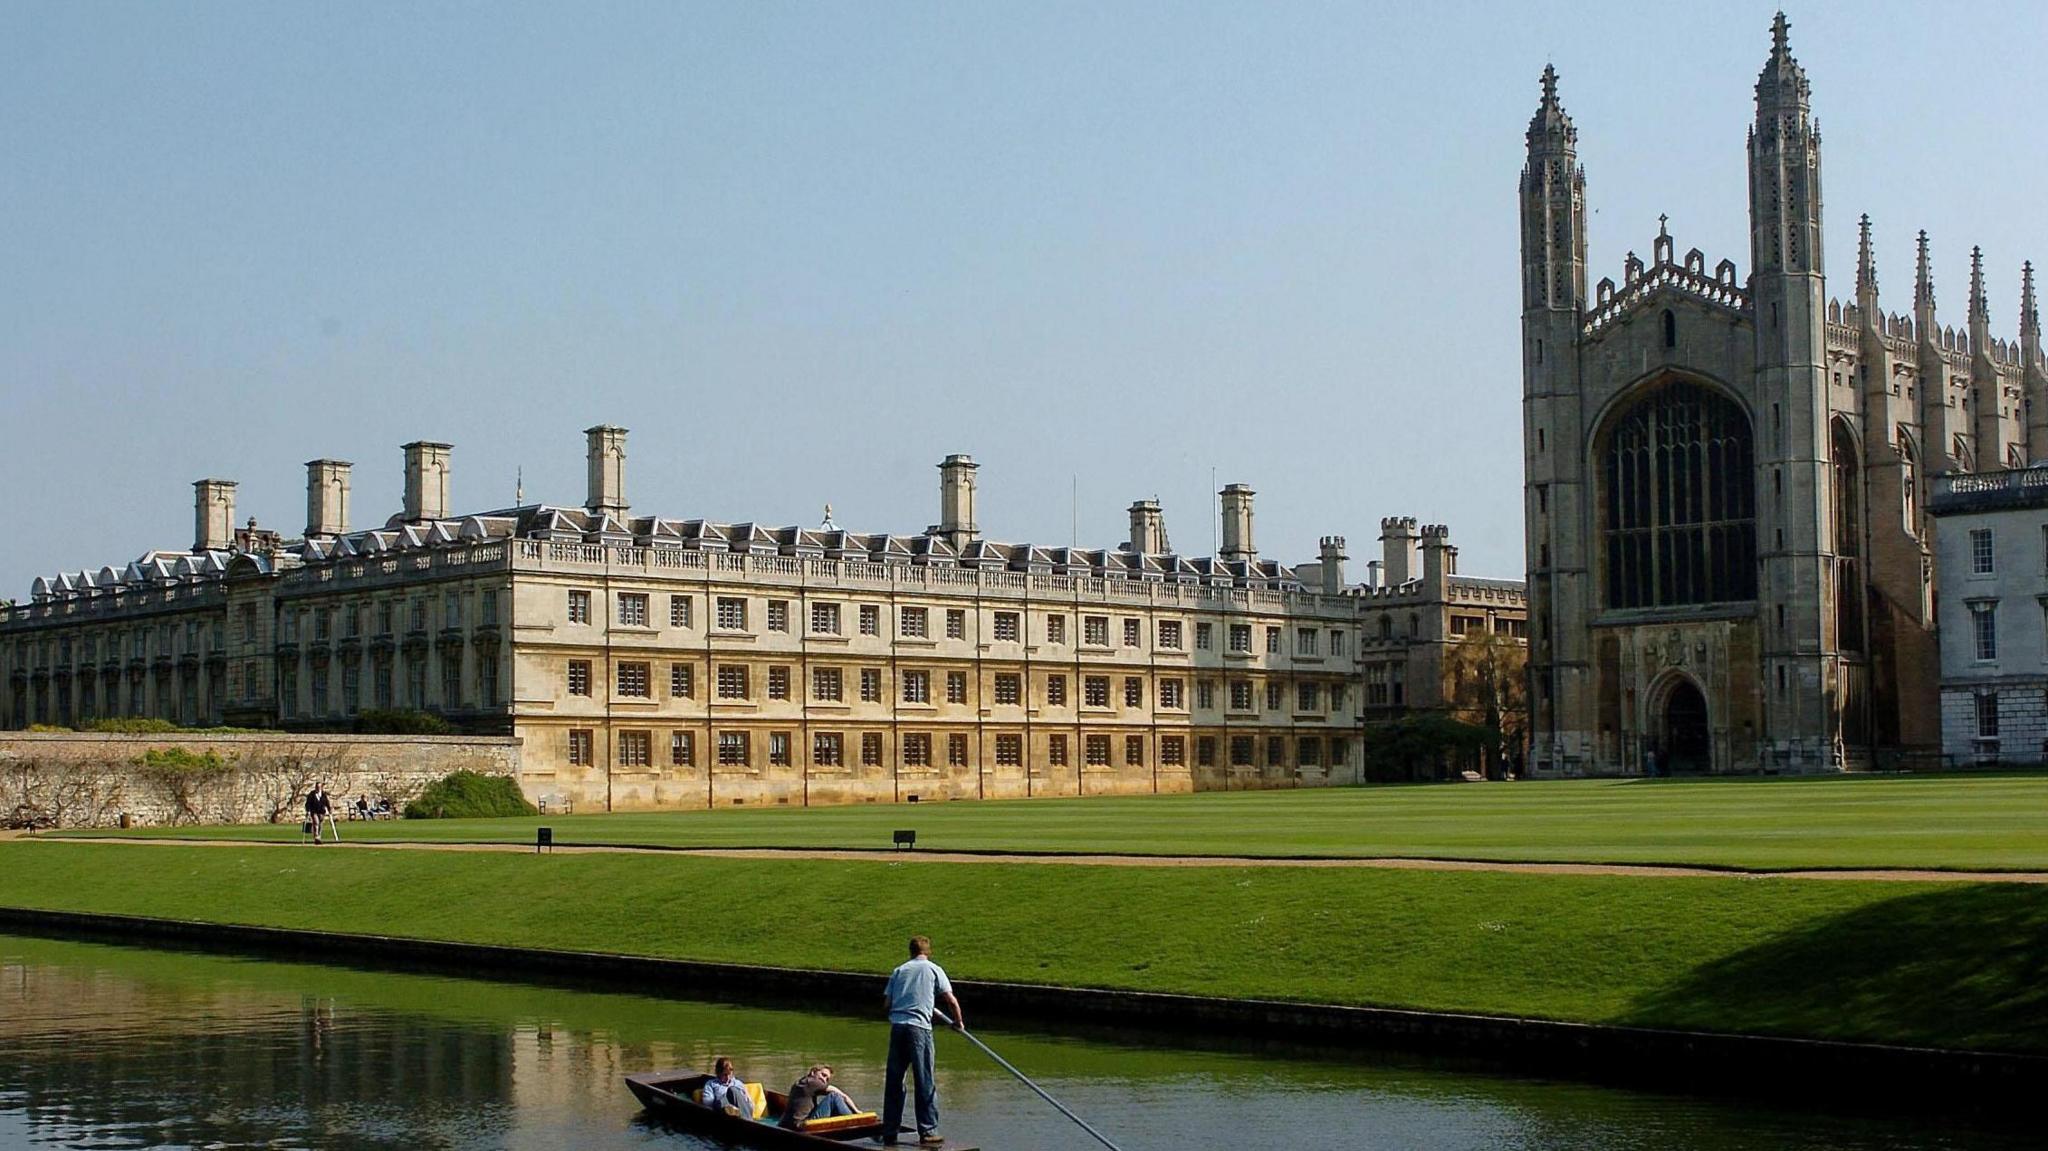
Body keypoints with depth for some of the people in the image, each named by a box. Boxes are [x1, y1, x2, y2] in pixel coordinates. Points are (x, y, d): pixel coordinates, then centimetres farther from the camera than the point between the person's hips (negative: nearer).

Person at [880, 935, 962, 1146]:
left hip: (896, 1026, 4)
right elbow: (951, 1000, 2)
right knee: (925, 1083, 1)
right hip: (919, 1027, -4)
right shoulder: (934, 970, 6)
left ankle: (889, 1132, 13)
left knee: (893, 1082, 9)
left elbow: (888, 1002, 10)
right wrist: (958, 1022, 18)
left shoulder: (899, 970, 15)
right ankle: (927, 1131, 0)